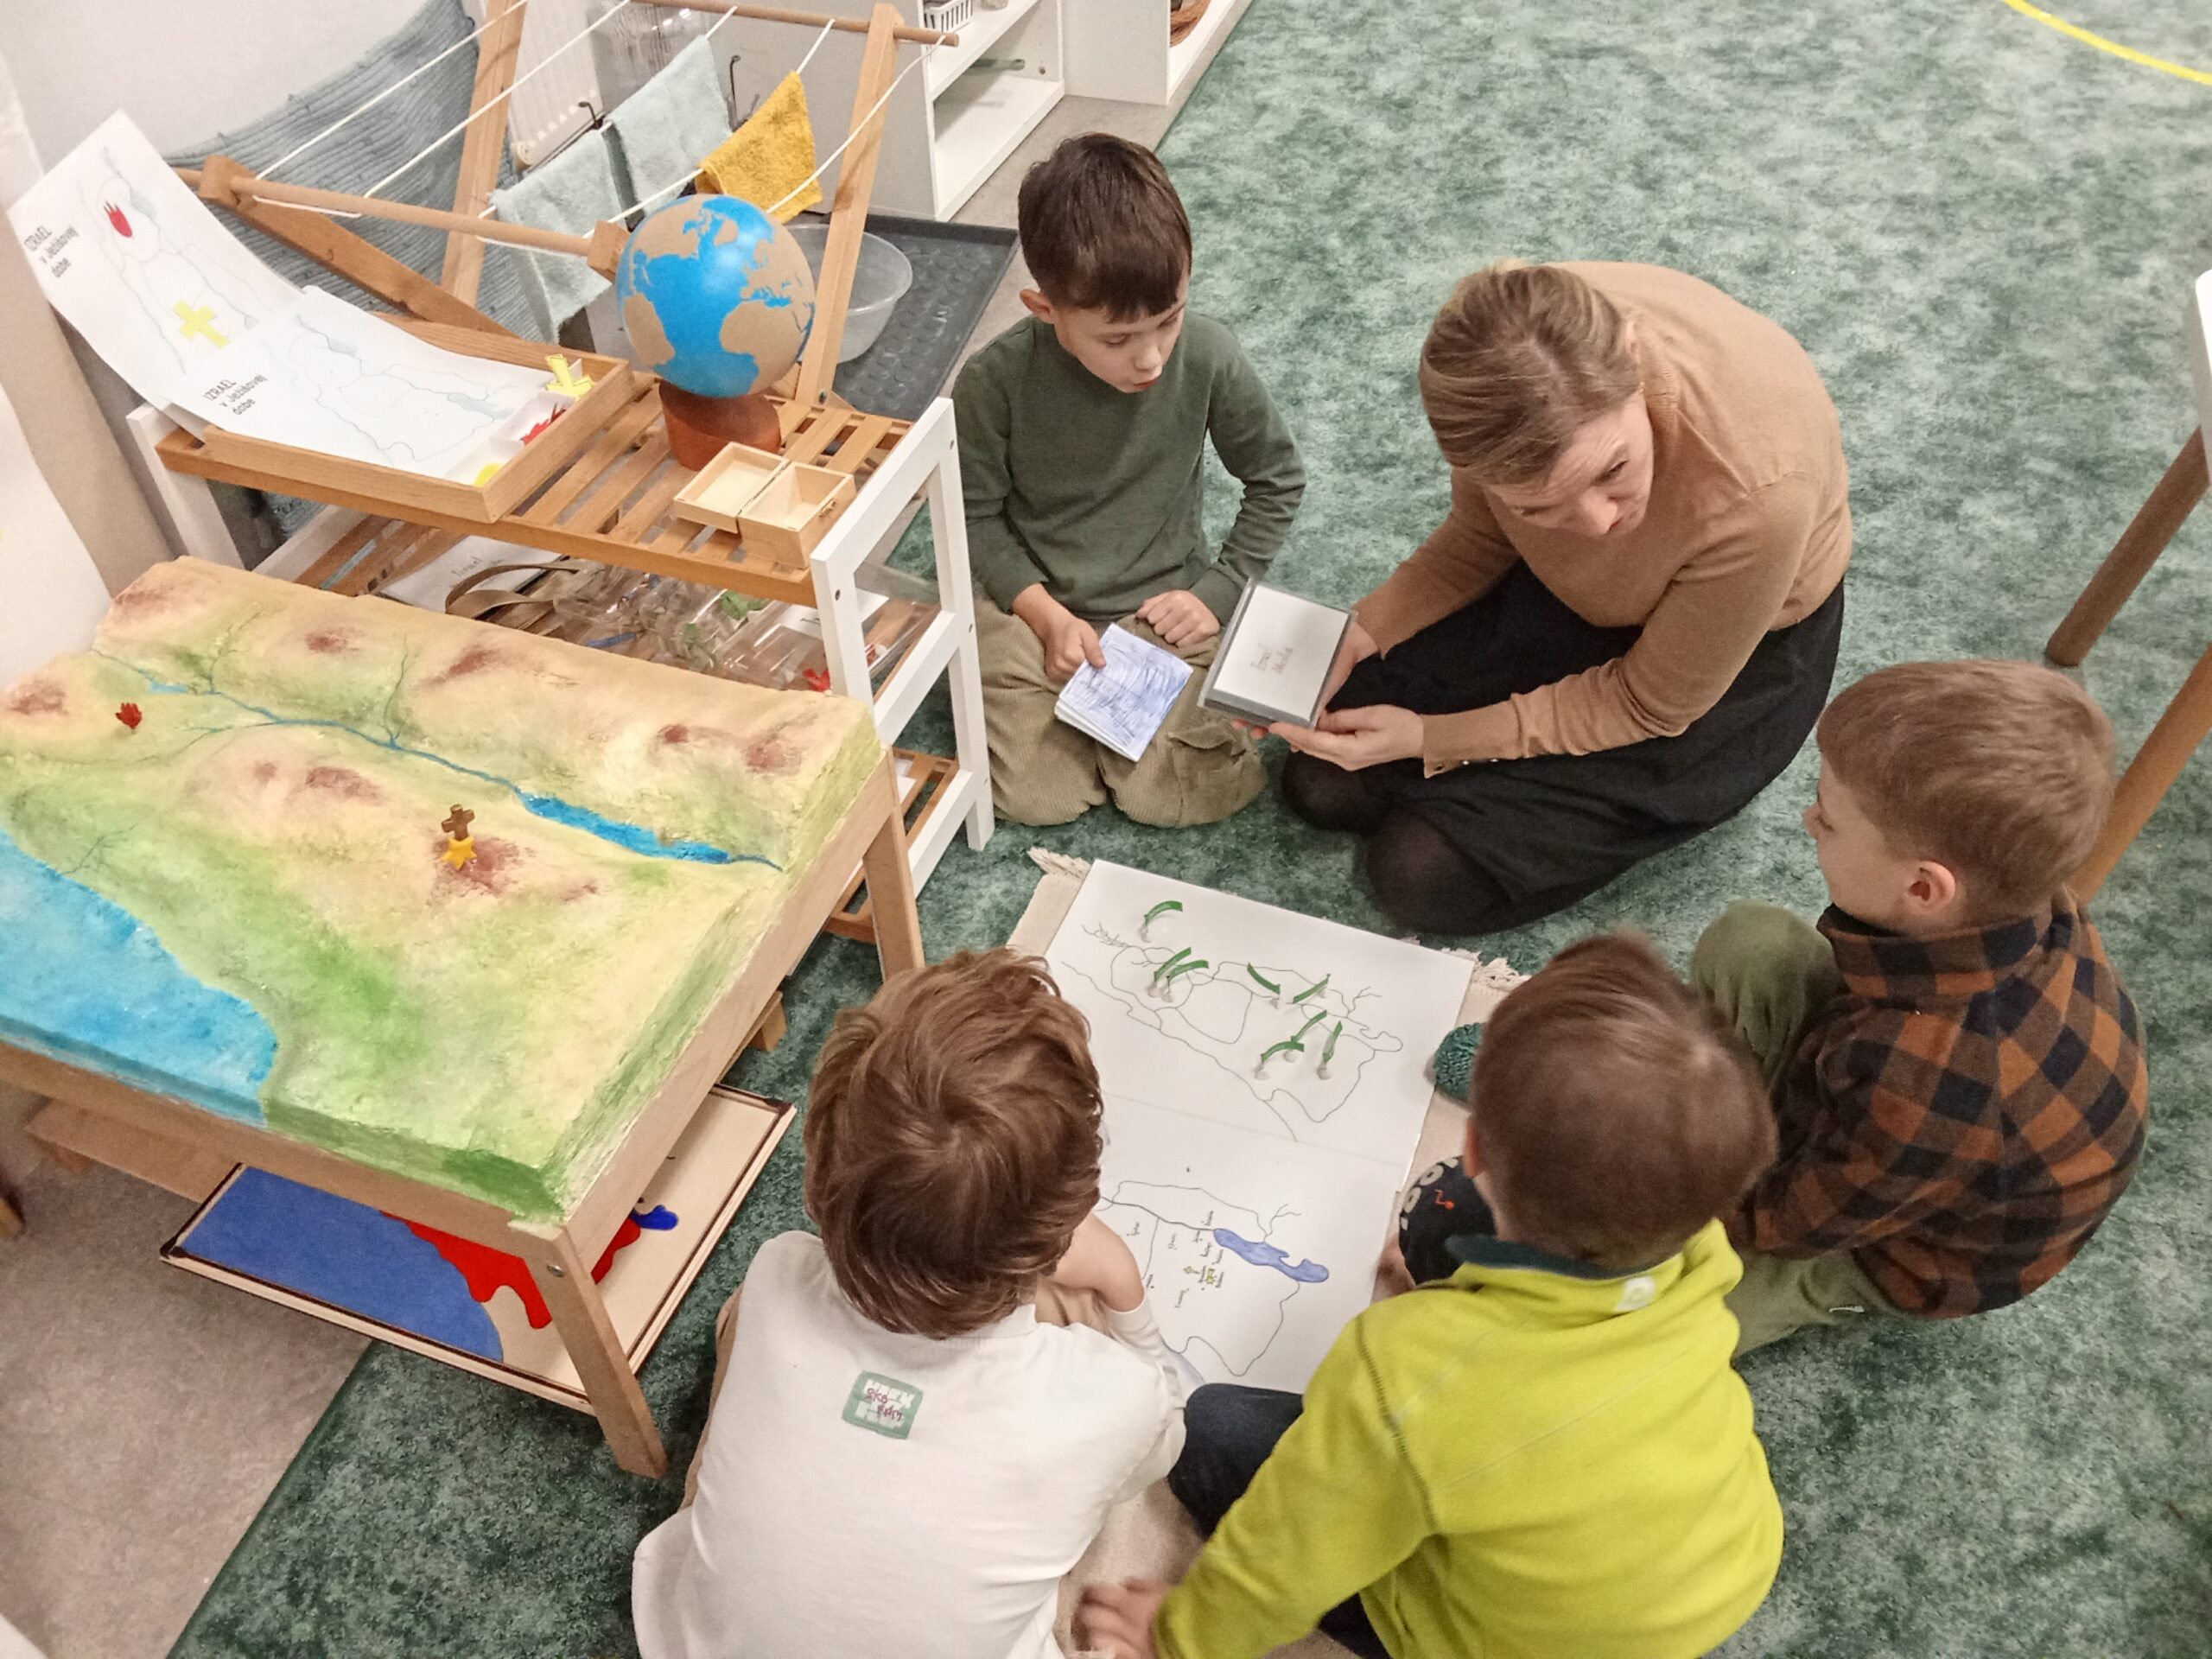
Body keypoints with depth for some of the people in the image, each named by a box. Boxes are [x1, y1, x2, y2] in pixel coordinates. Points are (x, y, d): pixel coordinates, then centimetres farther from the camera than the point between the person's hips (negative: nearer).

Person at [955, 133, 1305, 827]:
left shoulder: (1209, 358, -18)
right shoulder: (996, 380, -20)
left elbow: (1278, 479, -1)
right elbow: (975, 511, -6)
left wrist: (1218, 590, -8)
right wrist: (1046, 615, -16)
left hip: (1164, 609, 1)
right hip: (1036, 608, 0)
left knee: (1176, 795, -13)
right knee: (1041, 797, -12)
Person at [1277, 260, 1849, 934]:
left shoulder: (1753, 494, -41)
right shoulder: (1494, 358, -30)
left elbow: (1653, 704, -21)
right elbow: (1480, 538, -7)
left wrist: (1429, 738, -23)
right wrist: (1359, 633, -22)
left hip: (1733, 666, -4)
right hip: (1558, 588, 4)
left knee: (1426, 876, -11)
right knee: (1322, 781, 1)